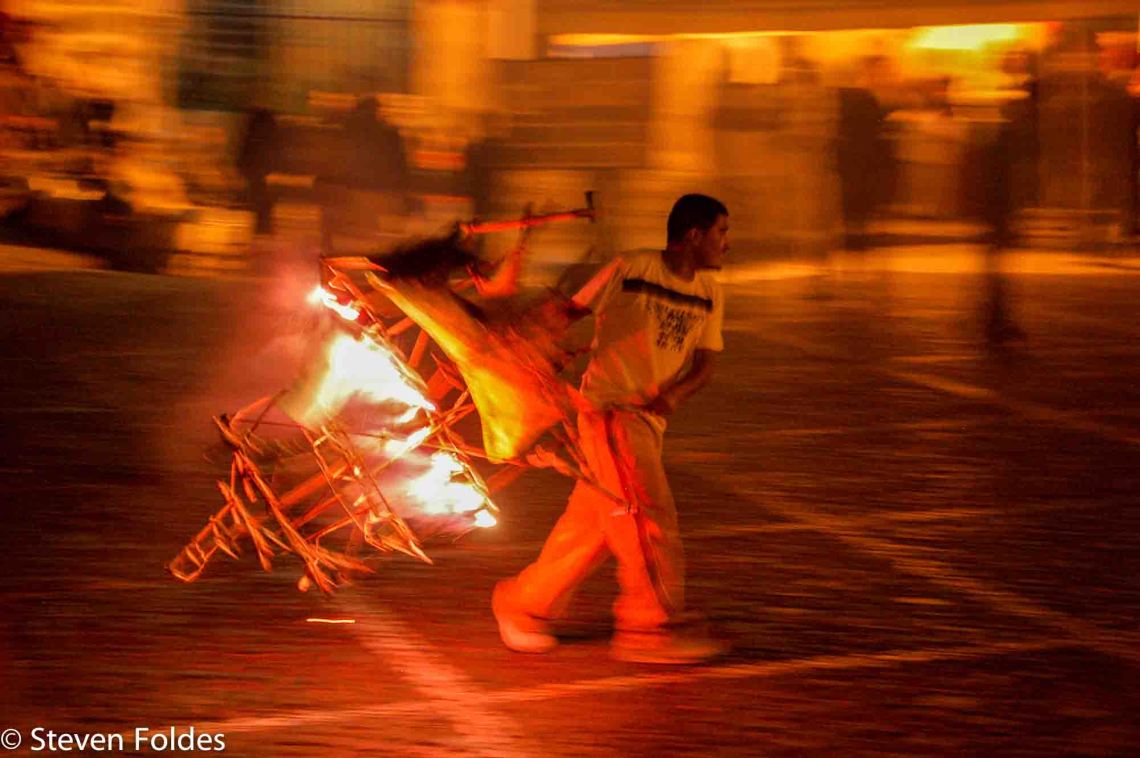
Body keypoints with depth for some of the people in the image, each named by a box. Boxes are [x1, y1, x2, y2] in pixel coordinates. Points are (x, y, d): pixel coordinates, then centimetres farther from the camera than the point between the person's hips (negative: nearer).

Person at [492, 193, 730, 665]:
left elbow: (705, 363, 5)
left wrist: (673, 394, -13)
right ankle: (652, 626, -13)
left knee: (595, 526, 9)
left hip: (649, 416, 7)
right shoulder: (629, 271, -8)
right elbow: (569, 311, 1)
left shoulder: (708, 293, 9)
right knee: (647, 513, -15)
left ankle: (524, 602, 23)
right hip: (608, 408, -7)